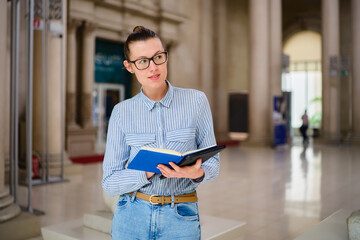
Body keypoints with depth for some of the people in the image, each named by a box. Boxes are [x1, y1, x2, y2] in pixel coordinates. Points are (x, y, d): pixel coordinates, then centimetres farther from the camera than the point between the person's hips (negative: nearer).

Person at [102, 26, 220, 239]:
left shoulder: (196, 101, -6)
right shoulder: (122, 112, -4)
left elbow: (213, 162, 0)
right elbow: (109, 182, -4)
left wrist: (197, 173, -23)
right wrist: (149, 172, -22)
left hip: (180, 220, 0)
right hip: (132, 217, 1)